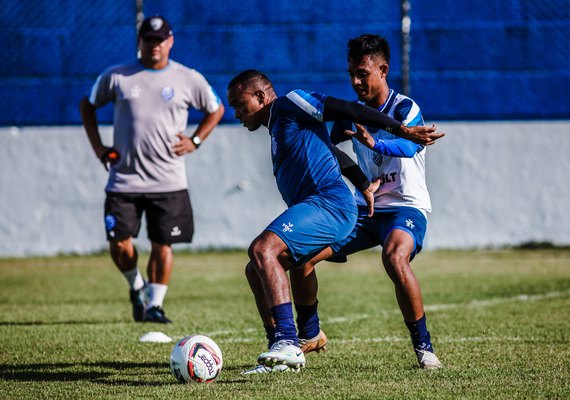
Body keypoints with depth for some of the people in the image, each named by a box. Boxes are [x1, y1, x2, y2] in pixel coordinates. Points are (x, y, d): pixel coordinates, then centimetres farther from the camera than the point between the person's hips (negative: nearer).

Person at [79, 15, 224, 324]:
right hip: (124, 179, 0)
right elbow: (88, 105, 16)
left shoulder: (188, 79, 3)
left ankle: (154, 304, 11)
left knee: (162, 245, -2)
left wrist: (195, 141, 4)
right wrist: (98, 148, 6)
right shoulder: (116, 77, 2)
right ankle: (136, 286, 24)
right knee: (119, 243, -5)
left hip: (169, 182, 0)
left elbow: (216, 109, 17)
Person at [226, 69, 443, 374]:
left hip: (329, 202, -10)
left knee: (263, 249, -25)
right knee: (256, 269, 11)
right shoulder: (278, 125, 28)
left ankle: (288, 343, -35)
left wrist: (402, 130, -9)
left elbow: (347, 110, -7)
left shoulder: (290, 104, 0)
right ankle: (281, 350, 7)